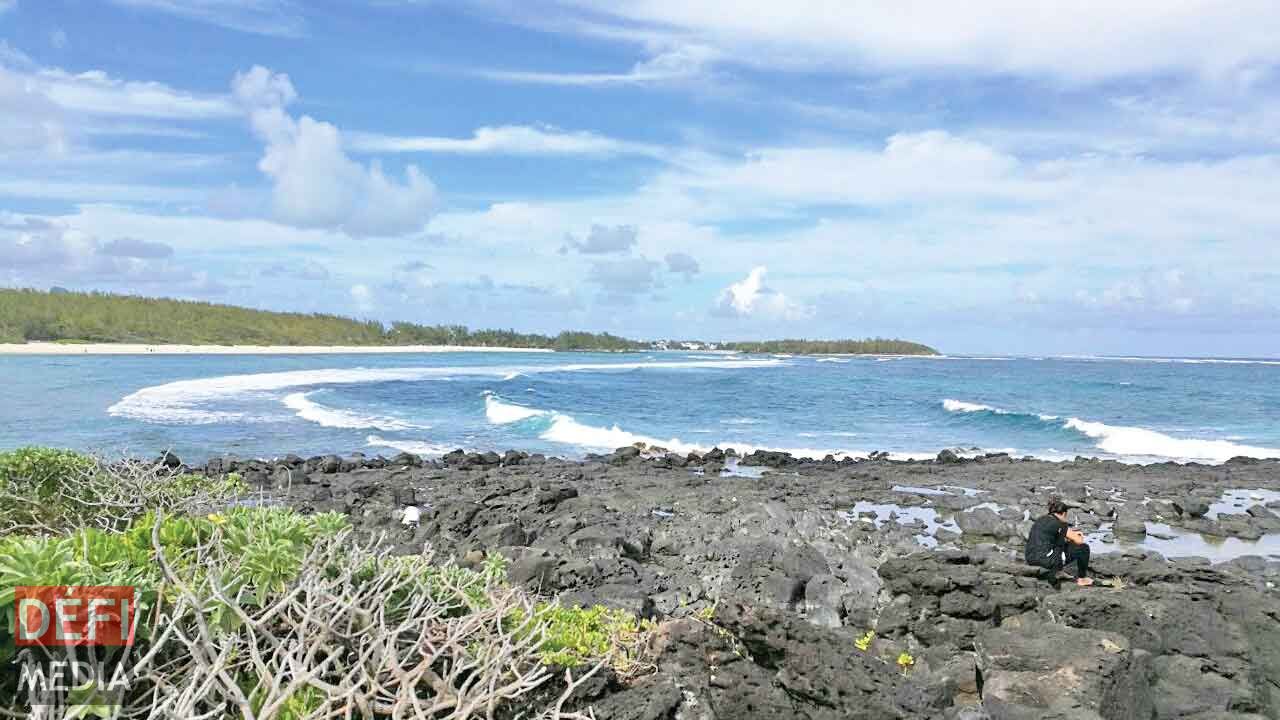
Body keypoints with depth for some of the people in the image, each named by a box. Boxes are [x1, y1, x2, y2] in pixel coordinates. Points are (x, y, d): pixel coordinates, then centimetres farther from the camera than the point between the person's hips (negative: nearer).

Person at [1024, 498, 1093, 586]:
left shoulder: (1041, 520, 17)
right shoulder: (1058, 523, -6)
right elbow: (1079, 541, 0)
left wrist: (1072, 533, 33)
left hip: (1031, 560, 8)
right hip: (1047, 561, -8)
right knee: (1084, 548, 7)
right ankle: (1082, 579, 25)